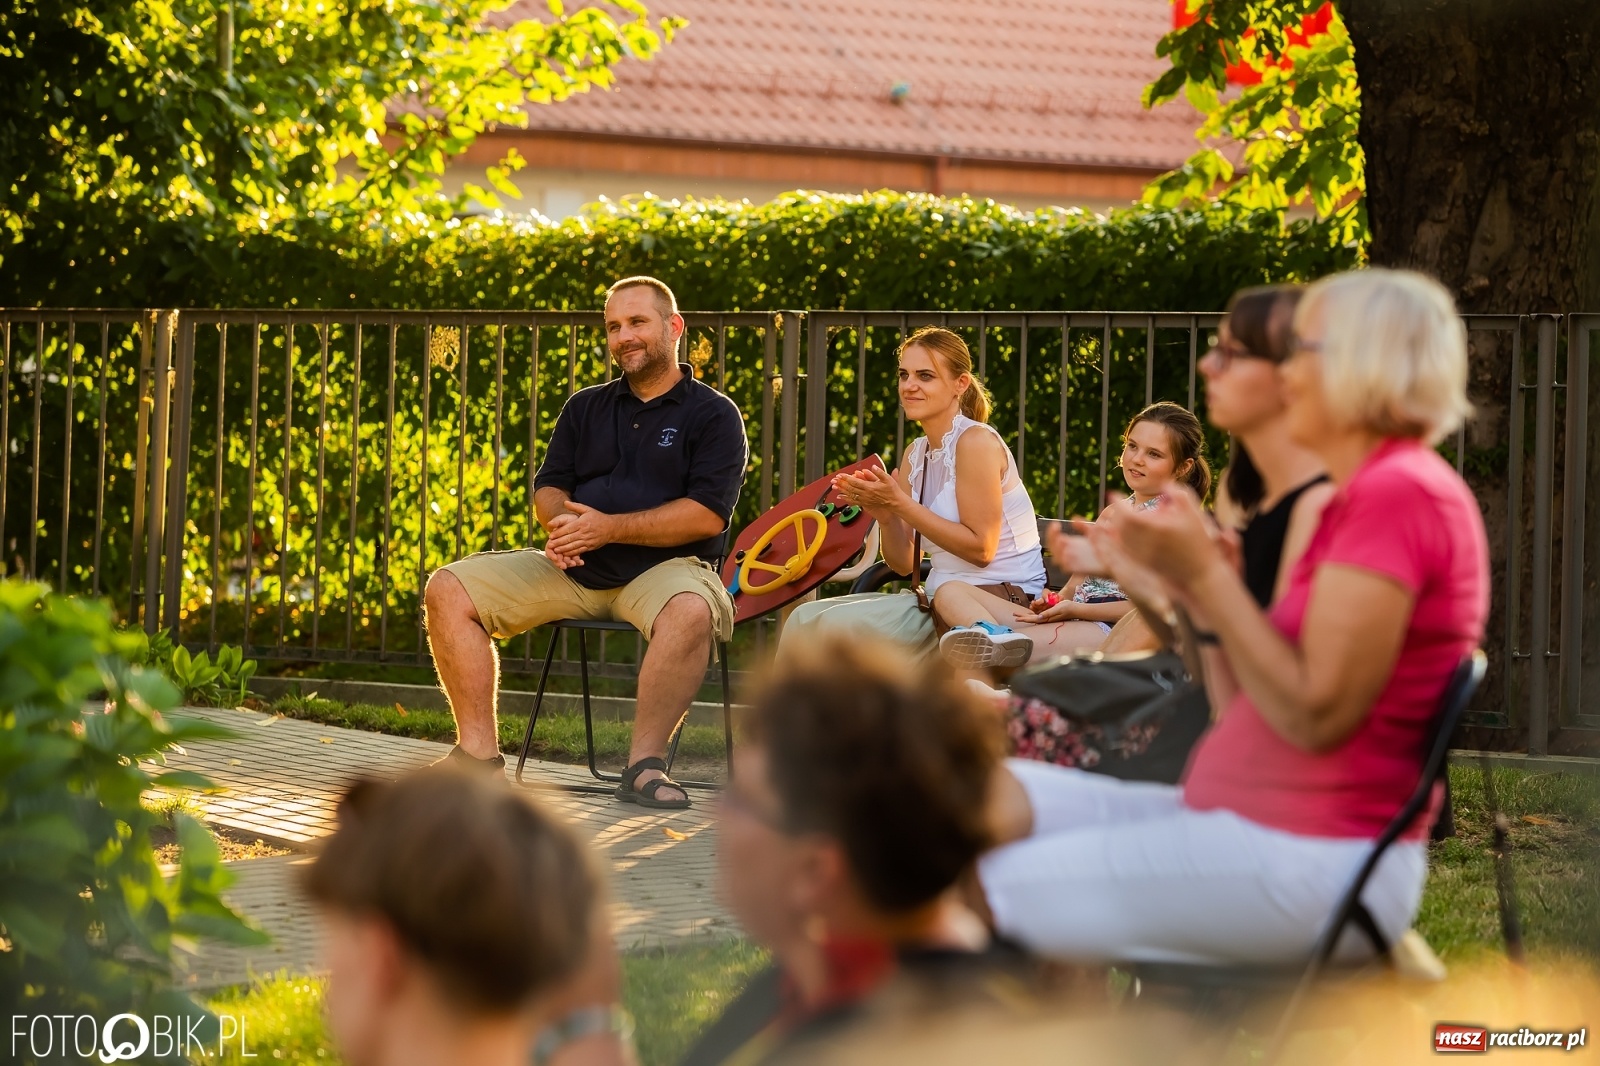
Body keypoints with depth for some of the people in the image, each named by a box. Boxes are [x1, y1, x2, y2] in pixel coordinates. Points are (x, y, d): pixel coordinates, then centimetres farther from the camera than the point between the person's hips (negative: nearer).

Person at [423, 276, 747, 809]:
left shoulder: (713, 414, 3)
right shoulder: (585, 407, 21)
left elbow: (707, 515, -9)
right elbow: (548, 487, 16)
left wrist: (610, 528, -17)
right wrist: (561, 523, -10)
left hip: (662, 565, -5)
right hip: (573, 568, 5)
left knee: (692, 611, -41)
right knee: (449, 590, -11)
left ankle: (645, 764, -30)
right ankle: (479, 754, -16)